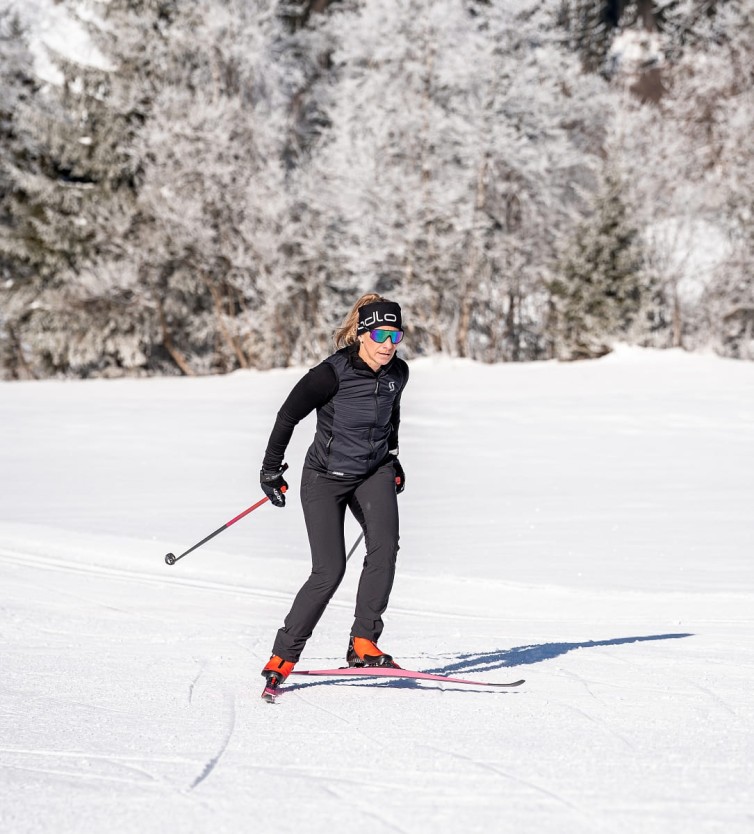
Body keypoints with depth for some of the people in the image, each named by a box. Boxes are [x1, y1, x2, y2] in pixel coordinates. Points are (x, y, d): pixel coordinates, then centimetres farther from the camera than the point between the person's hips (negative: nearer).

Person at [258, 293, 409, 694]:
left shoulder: (397, 373, -4)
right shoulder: (333, 373, -21)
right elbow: (288, 415, -12)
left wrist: (392, 456, 26)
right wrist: (271, 468, -10)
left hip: (374, 472, 5)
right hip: (326, 477, -4)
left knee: (384, 547, -22)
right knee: (329, 572, -12)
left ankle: (363, 643, -16)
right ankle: (283, 656, 4)